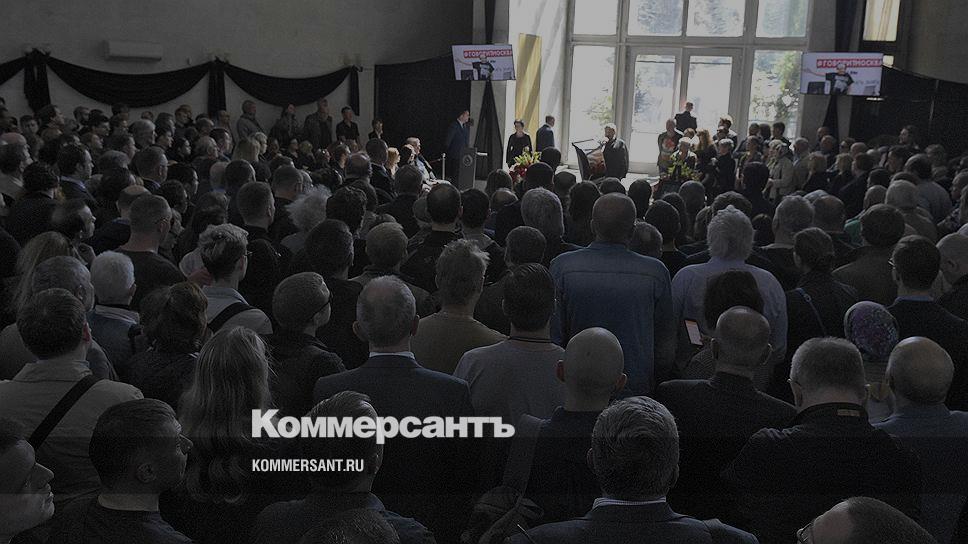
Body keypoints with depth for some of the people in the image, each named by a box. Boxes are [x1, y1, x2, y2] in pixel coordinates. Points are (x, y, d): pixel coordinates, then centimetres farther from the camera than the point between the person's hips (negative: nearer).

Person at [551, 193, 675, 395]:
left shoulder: (562, 267, -9)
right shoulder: (656, 272, -9)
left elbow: (554, 335, -3)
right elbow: (665, 343, 0)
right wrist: (656, 386, 16)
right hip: (637, 389, 0)